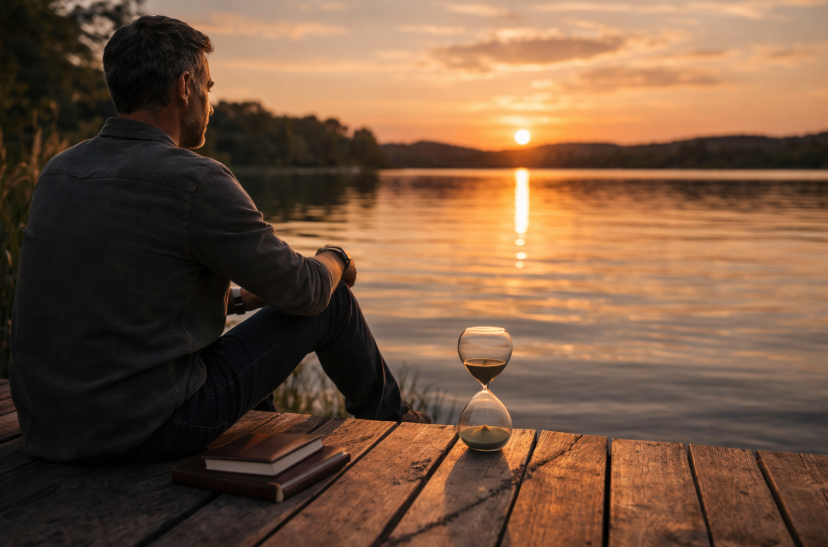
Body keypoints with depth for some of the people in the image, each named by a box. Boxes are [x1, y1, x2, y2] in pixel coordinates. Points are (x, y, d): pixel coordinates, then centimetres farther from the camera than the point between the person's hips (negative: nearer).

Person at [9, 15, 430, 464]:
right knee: (331, 304, 6)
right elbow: (301, 290, -11)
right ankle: (389, 418, 35)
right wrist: (334, 259, 13)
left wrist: (238, 299, 24)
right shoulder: (196, 182, -20)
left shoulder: (60, 170, 6)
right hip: (150, 431, -8)